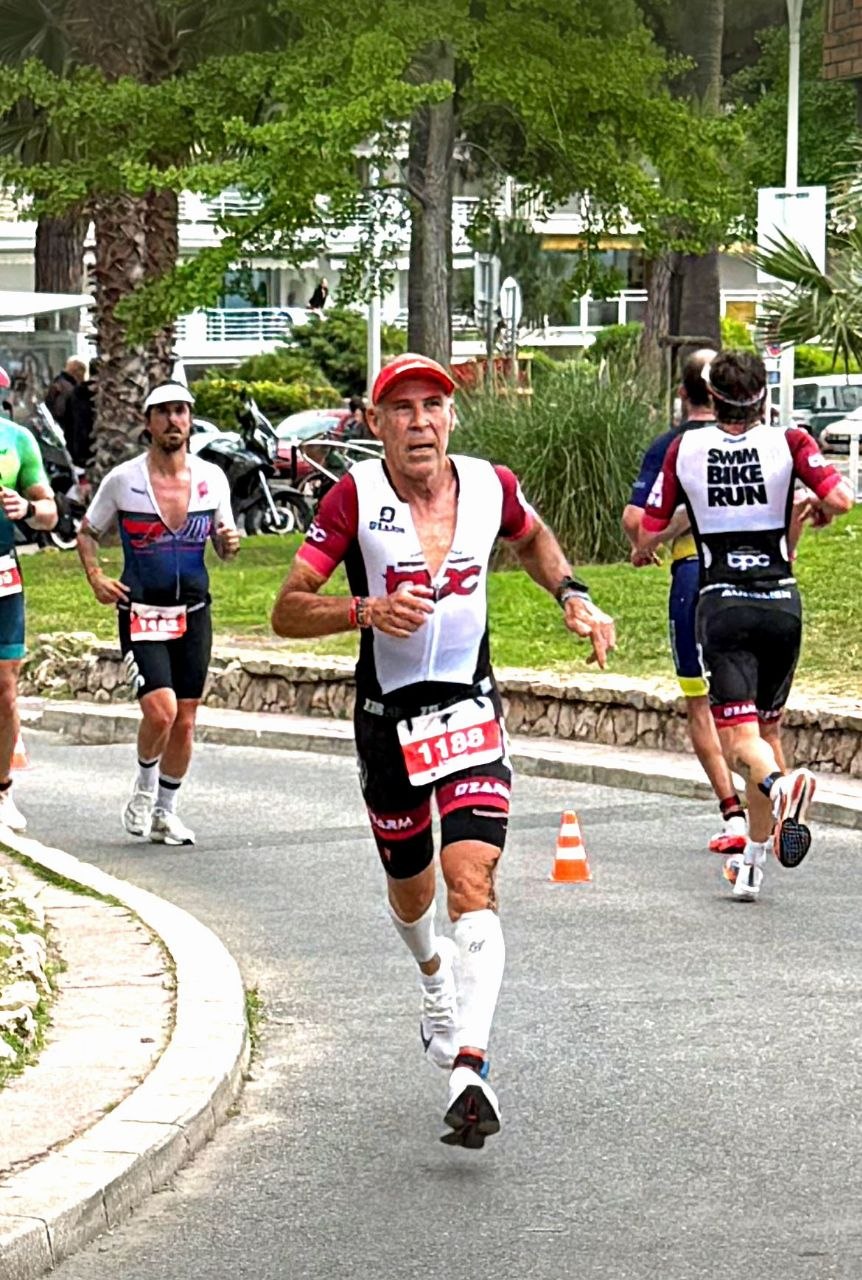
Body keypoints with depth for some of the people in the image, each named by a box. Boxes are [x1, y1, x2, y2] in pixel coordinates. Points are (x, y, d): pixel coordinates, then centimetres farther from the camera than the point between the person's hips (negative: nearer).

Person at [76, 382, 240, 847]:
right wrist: (95, 576, -10)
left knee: (184, 722, 6)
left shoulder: (212, 478, 3)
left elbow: (222, 541, 14)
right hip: (141, 614, -3)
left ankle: (163, 811, 23)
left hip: (194, 614, 3)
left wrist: (229, 543, -10)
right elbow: (88, 533, 7)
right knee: (160, 710, -19)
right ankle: (144, 787, 8)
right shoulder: (122, 479, -4)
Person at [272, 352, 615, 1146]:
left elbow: (534, 540, 22)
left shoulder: (490, 486, -3)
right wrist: (365, 609, -30)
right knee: (410, 890, 17)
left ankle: (469, 1066, -27)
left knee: (473, 882, -18)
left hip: (471, 712, 0)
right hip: (386, 715, 0)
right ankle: (436, 974, 53)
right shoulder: (355, 497, -12)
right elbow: (287, 612, -14)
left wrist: (573, 596, 6)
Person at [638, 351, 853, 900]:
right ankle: (754, 858, 19)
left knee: (739, 739, -9)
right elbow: (841, 499, -14)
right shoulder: (788, 442, -2)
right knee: (765, 726, 18)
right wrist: (817, 507, 9)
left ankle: (780, 784, -43)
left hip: (722, 604, -2)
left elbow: (649, 531, 5)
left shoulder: (684, 449, 1)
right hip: (782, 601, 2)